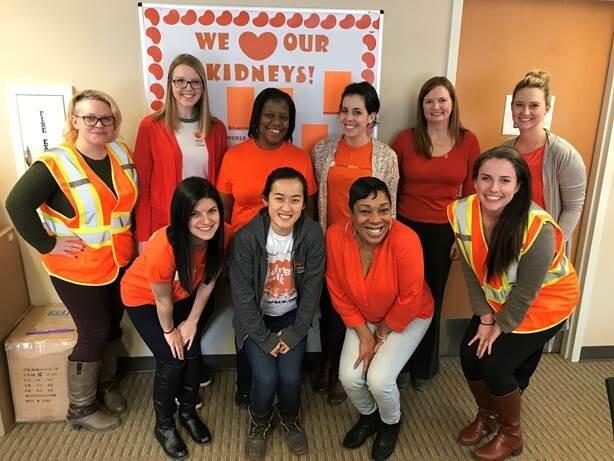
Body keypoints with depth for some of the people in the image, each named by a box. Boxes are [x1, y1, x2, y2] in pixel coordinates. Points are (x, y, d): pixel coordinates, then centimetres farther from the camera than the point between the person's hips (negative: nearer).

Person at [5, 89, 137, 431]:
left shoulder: (123, 154, -1)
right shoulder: (55, 164, -20)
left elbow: (133, 199, 13)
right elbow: (17, 204, -20)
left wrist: (133, 234, 6)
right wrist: (46, 245, -20)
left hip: (120, 260, 6)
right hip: (78, 268, -6)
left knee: (113, 326, 18)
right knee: (94, 333, 4)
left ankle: (106, 384, 42)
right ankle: (80, 409, 25)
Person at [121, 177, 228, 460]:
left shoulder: (219, 235, -25)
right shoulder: (163, 248, -41)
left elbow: (208, 281, -9)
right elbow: (163, 298, -23)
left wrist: (192, 321, -4)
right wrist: (169, 331, -7)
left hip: (184, 296, 4)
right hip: (143, 298, -4)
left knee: (192, 353, 1)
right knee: (172, 361, -6)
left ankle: (188, 412, 29)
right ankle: (164, 425, 21)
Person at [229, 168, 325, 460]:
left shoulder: (313, 234, -18)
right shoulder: (246, 237, -23)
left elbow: (312, 289, -10)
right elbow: (242, 295, -17)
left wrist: (294, 334, -10)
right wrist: (265, 339, -14)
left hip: (292, 316, 1)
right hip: (256, 318, -1)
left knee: (290, 376, -12)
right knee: (266, 377, -15)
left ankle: (290, 418, 24)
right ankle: (259, 421, 21)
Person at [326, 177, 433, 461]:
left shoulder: (405, 240, -34)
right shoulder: (336, 236, -23)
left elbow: (410, 300, -23)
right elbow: (338, 292, -11)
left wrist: (382, 334, -11)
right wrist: (364, 335, -11)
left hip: (408, 317, -3)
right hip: (363, 317, 3)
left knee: (379, 379, -15)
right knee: (349, 377, -9)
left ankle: (391, 423, 22)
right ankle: (368, 416, 28)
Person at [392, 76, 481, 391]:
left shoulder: (468, 142, -2)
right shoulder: (405, 139, -4)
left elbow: (470, 192, 2)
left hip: (444, 231, 1)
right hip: (407, 227, -1)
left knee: (433, 296, 14)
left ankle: (424, 368, 34)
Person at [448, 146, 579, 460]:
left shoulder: (538, 228, -34)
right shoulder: (462, 213, -19)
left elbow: (526, 291, -23)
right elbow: (471, 270, -9)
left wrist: (501, 327, -11)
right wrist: (485, 317, -7)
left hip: (544, 303, -5)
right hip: (498, 299, 5)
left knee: (495, 364, -9)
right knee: (469, 354, -1)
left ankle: (511, 435, 21)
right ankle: (486, 417, 31)